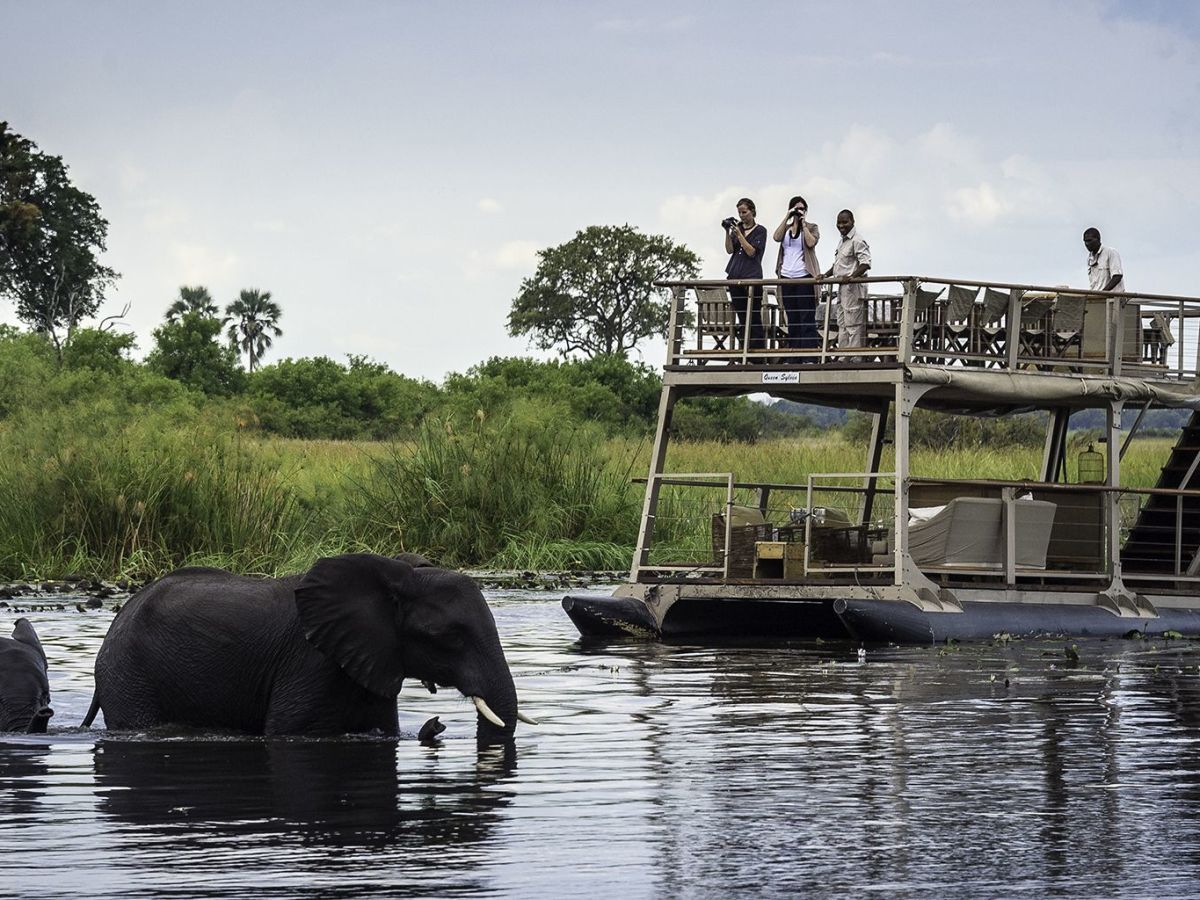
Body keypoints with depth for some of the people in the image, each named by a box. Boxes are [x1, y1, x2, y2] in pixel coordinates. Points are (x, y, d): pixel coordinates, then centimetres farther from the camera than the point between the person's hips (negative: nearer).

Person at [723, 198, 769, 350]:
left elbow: (751, 252, -9)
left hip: (752, 277, -5)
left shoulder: (760, 231, 1)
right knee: (742, 319, 5)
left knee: (754, 319, -8)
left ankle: (758, 350, -9)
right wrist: (728, 232, -7)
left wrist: (739, 233, -13)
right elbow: (729, 250, 5)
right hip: (735, 277, 5)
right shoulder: (737, 228, 14)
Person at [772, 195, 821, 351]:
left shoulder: (811, 227, 6)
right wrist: (787, 218, -5)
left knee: (807, 317, -8)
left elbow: (811, 242, -13)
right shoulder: (786, 228, 17)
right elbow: (777, 237, -4)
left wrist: (803, 223, -8)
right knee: (792, 318, 7)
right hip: (787, 277, 4)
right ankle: (793, 352, 9)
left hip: (804, 276, -4)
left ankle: (809, 352, -12)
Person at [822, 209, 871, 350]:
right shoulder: (843, 240, 18)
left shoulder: (857, 241, -13)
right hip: (842, 288, 10)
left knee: (853, 325, -10)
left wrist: (852, 276, -34)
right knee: (842, 325, 13)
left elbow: (865, 263, -22)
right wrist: (826, 275, 17)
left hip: (853, 288, -10)